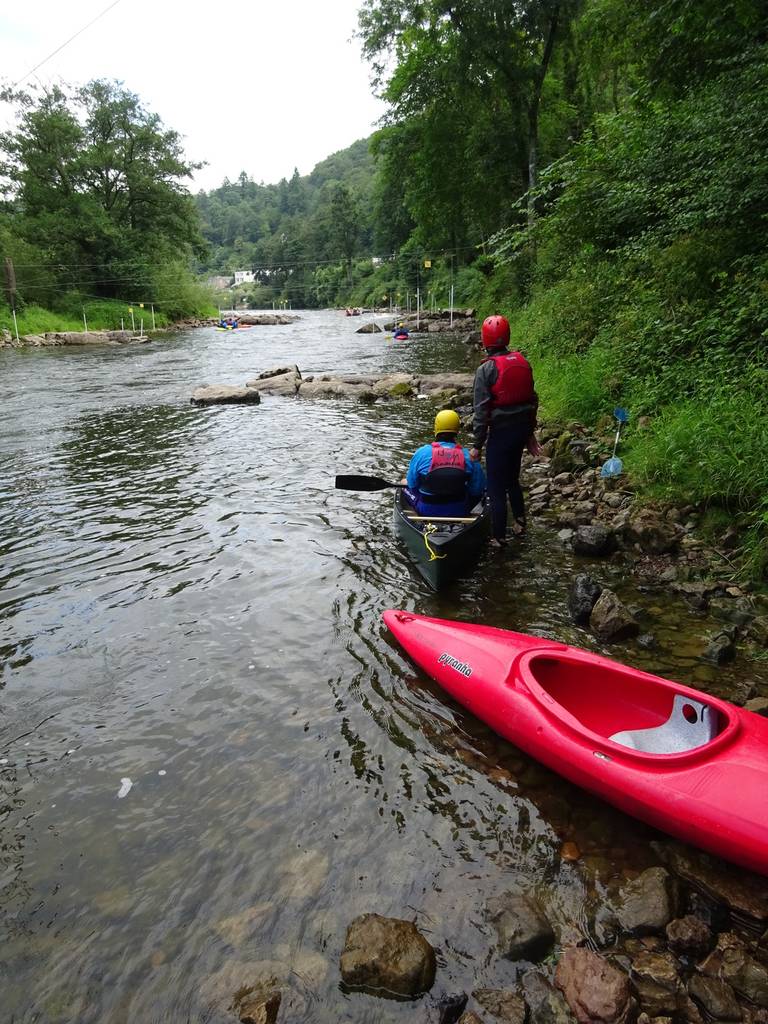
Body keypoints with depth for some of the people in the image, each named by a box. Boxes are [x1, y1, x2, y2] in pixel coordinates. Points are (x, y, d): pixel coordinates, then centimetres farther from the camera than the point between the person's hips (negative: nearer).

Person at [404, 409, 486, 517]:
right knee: (477, 492, 28)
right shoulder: (468, 456, -11)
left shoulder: (421, 453, -12)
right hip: (459, 512, 0)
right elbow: (478, 489, -4)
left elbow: (412, 484, -2)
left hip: (426, 511, 0)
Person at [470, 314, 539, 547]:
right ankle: (520, 522, 35)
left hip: (501, 431, -7)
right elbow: (533, 399, 11)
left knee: (496, 486, 3)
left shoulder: (486, 369, -15)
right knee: (512, 478, 24)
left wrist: (477, 445, -11)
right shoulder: (523, 362, 4)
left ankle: (499, 538, 8)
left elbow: (481, 410, -16)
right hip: (522, 428, 7)